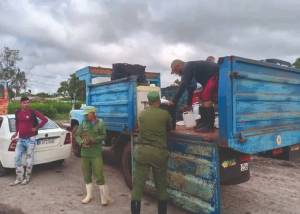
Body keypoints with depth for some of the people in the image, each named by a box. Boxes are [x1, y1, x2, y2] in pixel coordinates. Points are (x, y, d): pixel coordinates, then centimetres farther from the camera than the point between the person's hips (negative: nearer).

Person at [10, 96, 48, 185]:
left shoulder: (33, 112, -10)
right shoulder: (17, 113, 7)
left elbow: (45, 119, -13)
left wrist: (36, 128, -9)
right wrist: (16, 132, 14)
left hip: (30, 139, -5)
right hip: (20, 139, 5)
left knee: (29, 159, 3)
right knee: (17, 157, 4)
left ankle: (27, 178, 16)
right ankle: (19, 178, 15)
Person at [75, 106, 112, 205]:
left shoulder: (100, 123, -1)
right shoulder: (83, 123, 6)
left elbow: (103, 136, -7)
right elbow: (77, 135, 6)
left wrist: (91, 140, -19)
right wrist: (82, 143, -12)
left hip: (96, 153, -4)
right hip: (84, 153, 4)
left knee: (99, 175, -5)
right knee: (86, 175, 12)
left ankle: (104, 197, 7)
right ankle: (89, 195, 28)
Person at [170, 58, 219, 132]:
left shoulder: (187, 68, -12)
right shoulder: (190, 67, 18)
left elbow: (183, 86, -20)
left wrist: (174, 101, -15)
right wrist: (189, 104, 27)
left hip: (216, 74, -11)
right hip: (214, 76, 11)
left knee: (206, 98, -15)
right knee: (203, 98, 13)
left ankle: (209, 126, -10)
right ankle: (204, 123, 18)